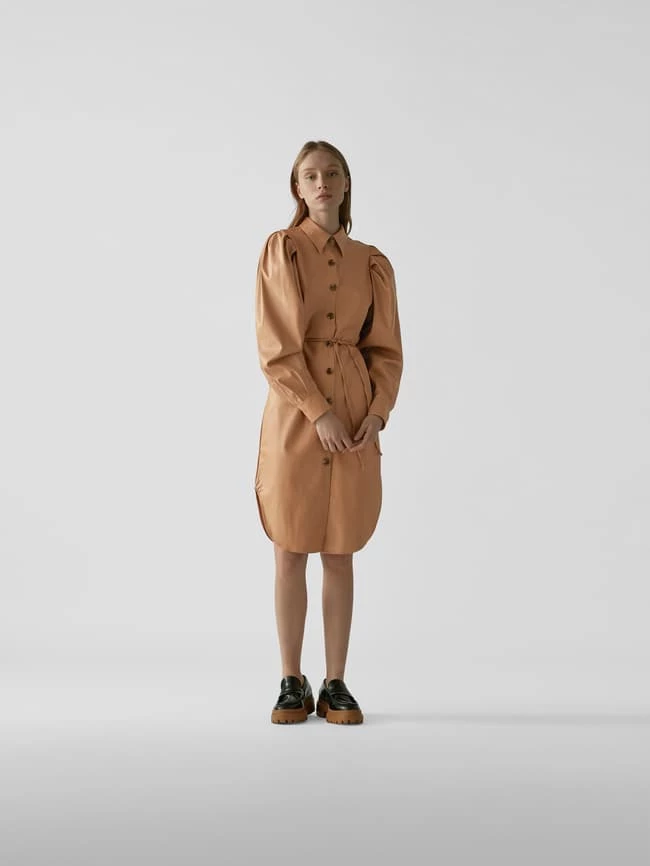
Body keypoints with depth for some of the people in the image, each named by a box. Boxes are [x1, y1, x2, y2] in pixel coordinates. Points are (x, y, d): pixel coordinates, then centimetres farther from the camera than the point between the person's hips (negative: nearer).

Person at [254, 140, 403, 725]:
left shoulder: (372, 264, 9)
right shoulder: (280, 249, -1)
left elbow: (386, 350, 10)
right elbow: (276, 347, -9)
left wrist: (376, 412, -7)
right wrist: (320, 413, -17)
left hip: (356, 419, 3)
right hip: (295, 414, -2)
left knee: (340, 555, 7)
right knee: (290, 554, 3)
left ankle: (336, 685, 17)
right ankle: (293, 683, 16)